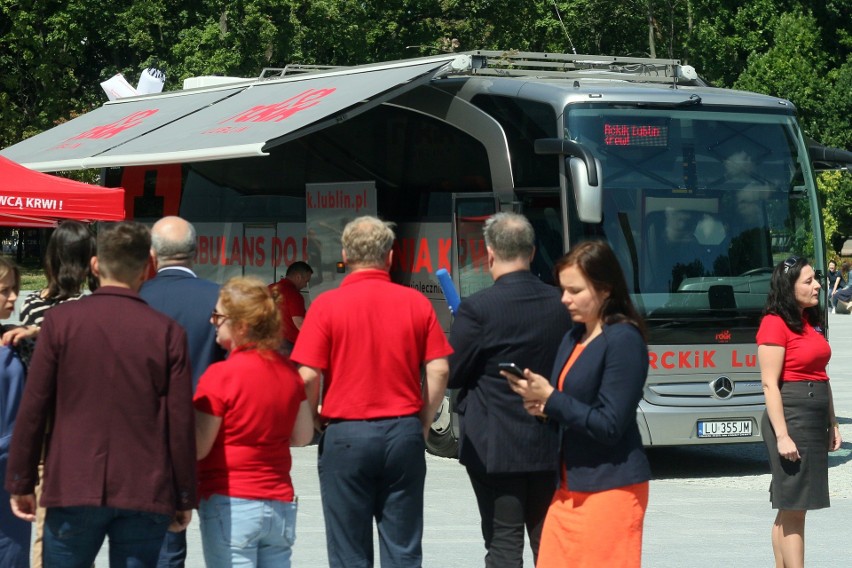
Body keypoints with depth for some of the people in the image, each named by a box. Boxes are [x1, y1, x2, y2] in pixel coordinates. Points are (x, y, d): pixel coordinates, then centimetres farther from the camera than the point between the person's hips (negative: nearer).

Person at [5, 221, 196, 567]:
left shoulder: (60, 321, -1)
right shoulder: (167, 332, 1)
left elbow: (33, 408, -1)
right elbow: (181, 422, 0)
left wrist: (21, 483, 7)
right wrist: (184, 497, 8)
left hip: (73, 490, -1)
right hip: (145, 495, 1)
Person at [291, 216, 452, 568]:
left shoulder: (327, 305, -6)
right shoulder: (416, 303, 1)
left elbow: (308, 376, -9)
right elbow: (439, 371, 0)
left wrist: (313, 423, 8)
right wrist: (422, 425, 11)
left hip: (345, 435, -2)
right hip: (404, 433, 2)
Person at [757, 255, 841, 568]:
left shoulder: (810, 322, 14)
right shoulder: (775, 324, -12)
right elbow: (770, 384, -16)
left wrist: (832, 424, 17)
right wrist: (782, 435, -20)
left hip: (815, 419, 9)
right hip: (790, 415, -9)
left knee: (793, 506, 10)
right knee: (792, 506, -7)